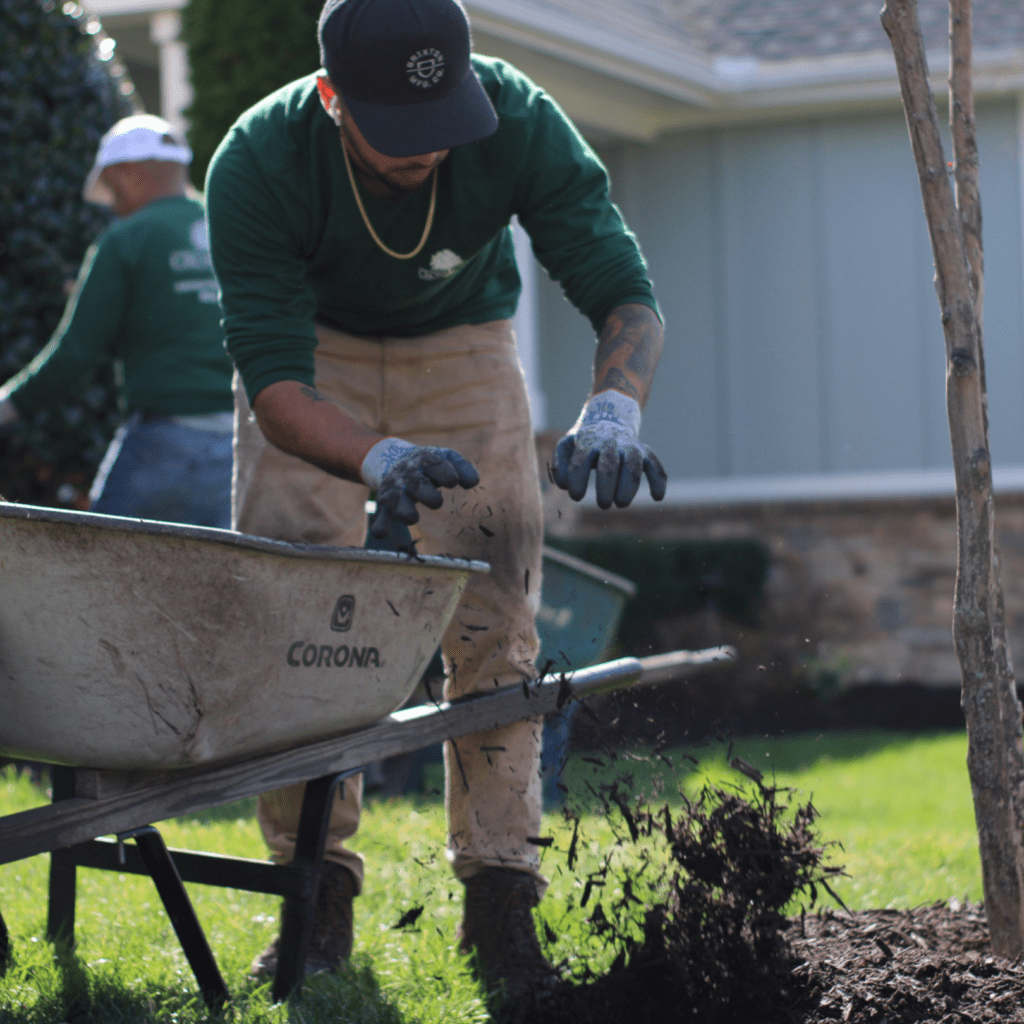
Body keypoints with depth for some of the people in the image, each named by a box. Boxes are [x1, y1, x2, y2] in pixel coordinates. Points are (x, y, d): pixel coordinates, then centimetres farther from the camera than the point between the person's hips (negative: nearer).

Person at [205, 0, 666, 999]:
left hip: (460, 342, 1)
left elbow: (625, 293, -29)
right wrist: (376, 458, -58)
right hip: (314, 350, -1)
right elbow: (273, 384, -37)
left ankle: (499, 904, -6)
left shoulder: (517, 122, -32)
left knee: (493, 621, -10)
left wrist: (613, 406, -51)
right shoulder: (256, 163, -35)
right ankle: (318, 891, -2)